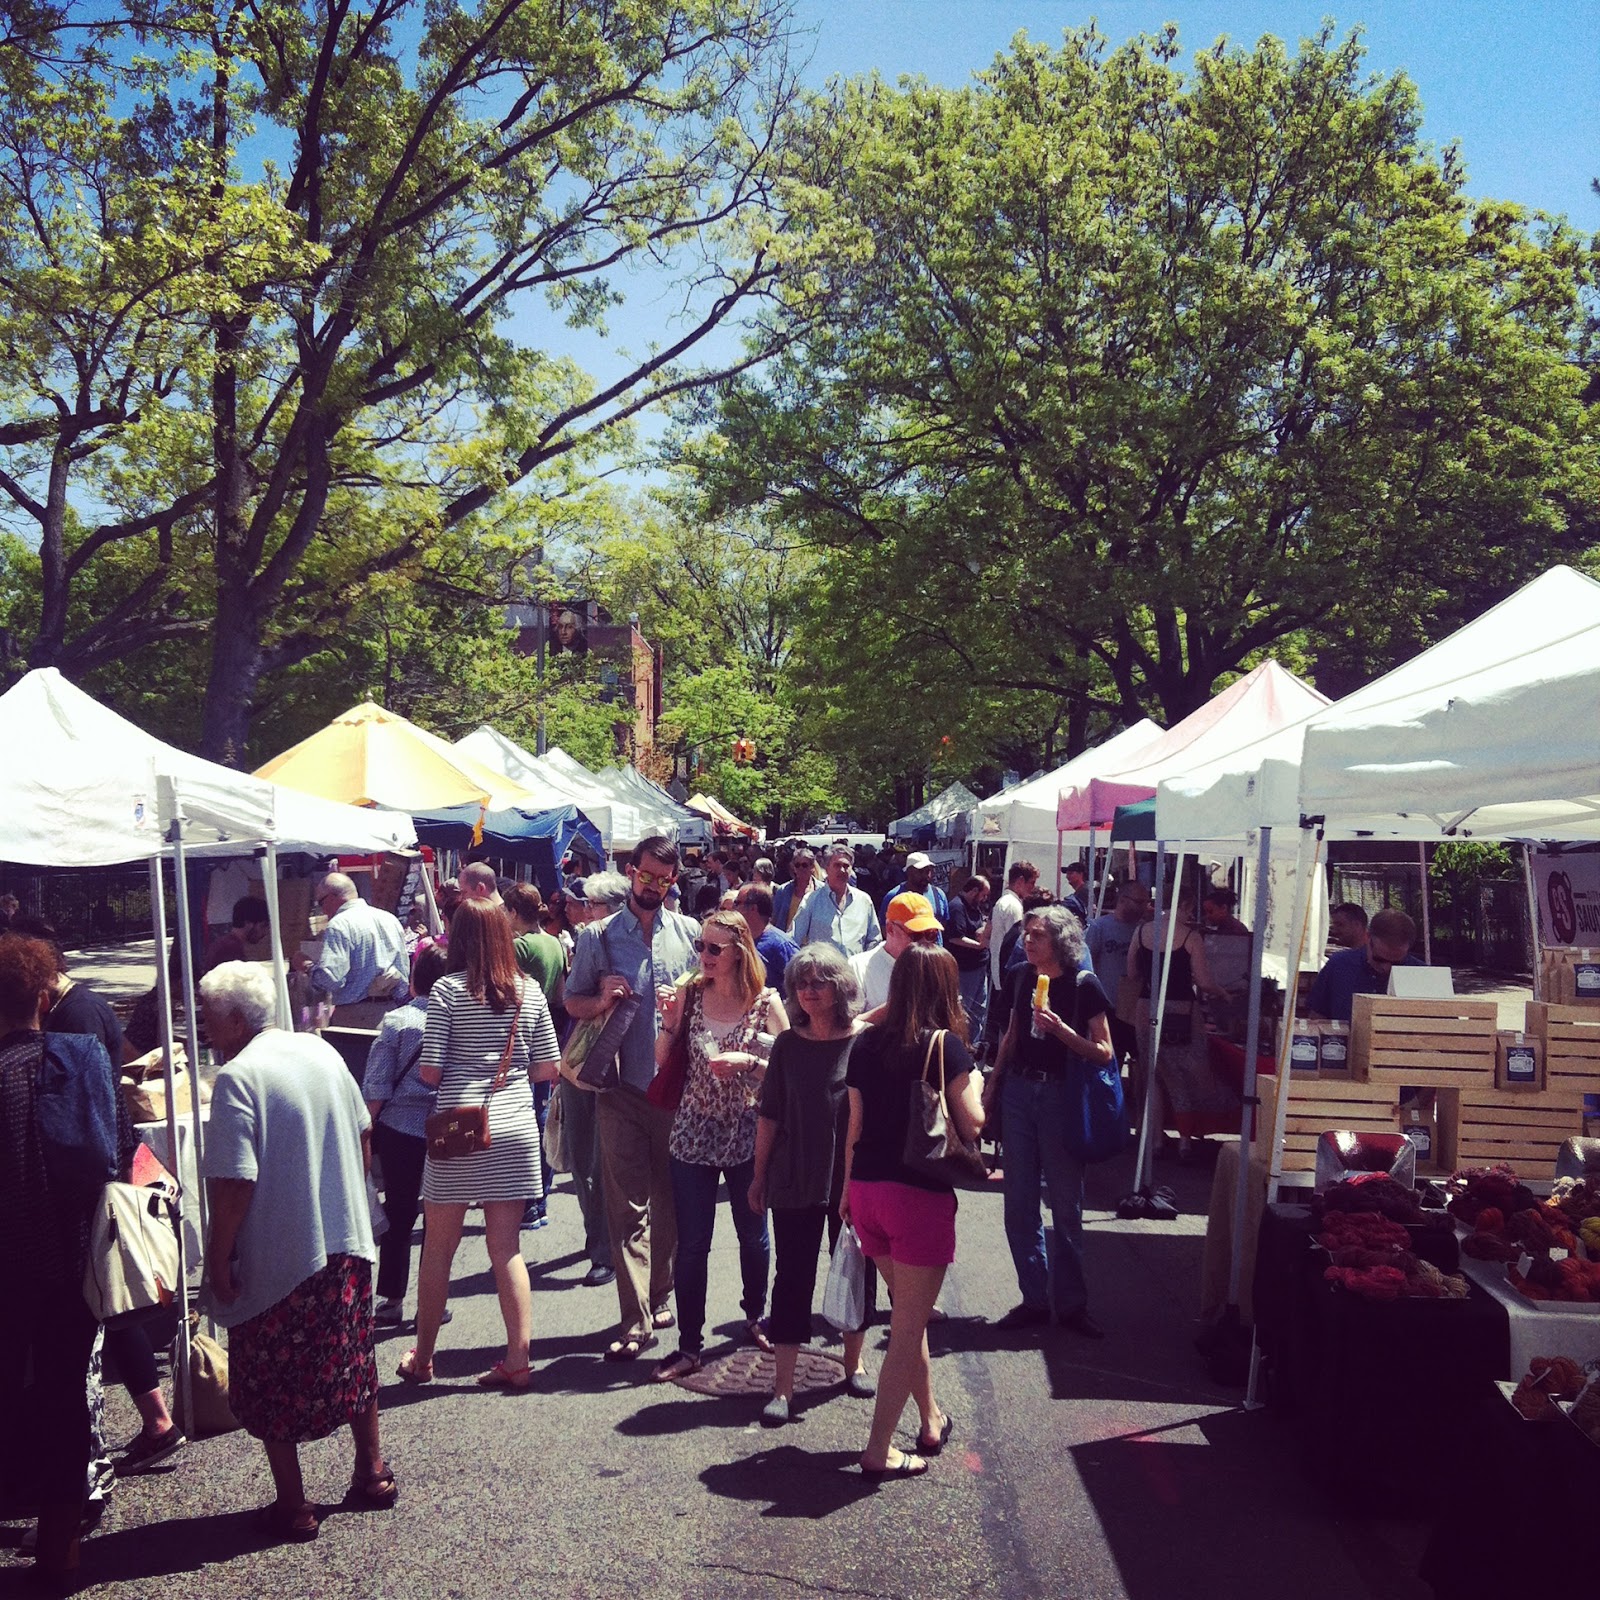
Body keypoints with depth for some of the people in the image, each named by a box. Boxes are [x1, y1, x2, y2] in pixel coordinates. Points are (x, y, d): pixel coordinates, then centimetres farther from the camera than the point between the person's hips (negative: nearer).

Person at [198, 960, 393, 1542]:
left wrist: (218, 1256, -10)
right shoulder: (321, 1051, 4)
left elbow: (234, 1183, -21)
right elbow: (364, 1137, 12)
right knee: (351, 1362, 20)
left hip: (276, 1259, -7)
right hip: (347, 1244, 7)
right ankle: (373, 1474, 32)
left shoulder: (237, 1078, -18)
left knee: (271, 1384, 10)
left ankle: (293, 1506, 18)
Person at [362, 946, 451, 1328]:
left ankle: (391, 1301, 18)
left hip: (400, 1129, -1)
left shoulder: (396, 1021, -8)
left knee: (398, 1214, 11)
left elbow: (376, 1088, -7)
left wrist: (367, 1126, 6)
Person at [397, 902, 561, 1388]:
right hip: (515, 1129, 3)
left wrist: (461, 1071, 12)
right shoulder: (529, 992, 3)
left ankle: (422, 1358, 25)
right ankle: (518, 1359, 9)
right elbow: (549, 1068, 5)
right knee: (507, 1247, 9)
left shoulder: (447, 990, -7)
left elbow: (428, 1072, -9)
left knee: (438, 1247, 12)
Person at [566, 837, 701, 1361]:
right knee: (627, 1204, -3)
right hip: (622, 1087, -1)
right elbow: (572, 1002, 9)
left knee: (670, 1199, 12)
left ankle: (659, 1295, 30)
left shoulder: (690, 933, 6)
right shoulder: (598, 936, 4)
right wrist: (602, 1000, -12)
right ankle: (636, 1321, -1)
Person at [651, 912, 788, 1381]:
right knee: (691, 1245, 3)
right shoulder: (690, 994, -2)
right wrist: (669, 1019, -13)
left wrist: (749, 1062, -19)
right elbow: (663, 1061, 2)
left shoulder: (766, 1002, -7)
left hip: (748, 1136, 0)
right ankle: (689, 1346, 14)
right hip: (694, 1136, 1)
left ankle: (754, 1317, 40)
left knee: (753, 1235, 16)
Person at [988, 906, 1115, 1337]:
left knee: (1066, 1205, 4)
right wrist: (993, 1086, 13)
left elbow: (1103, 1052, -10)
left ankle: (1071, 1304, 17)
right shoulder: (1022, 977, 5)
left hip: (1061, 1096, -5)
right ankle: (1035, 1298, 18)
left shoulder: (1084, 985, -9)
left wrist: (1061, 1030, -23)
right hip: (1019, 1092, 5)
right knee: (1019, 1203, 7)